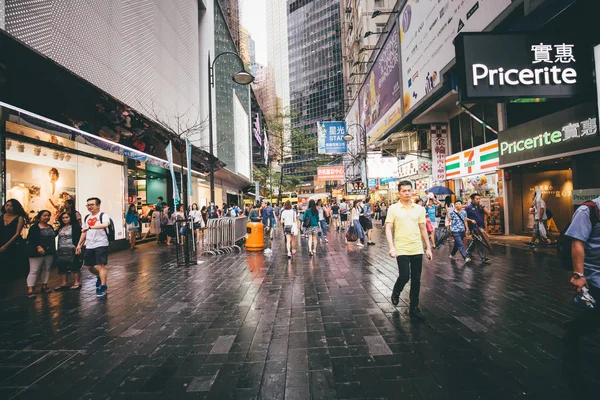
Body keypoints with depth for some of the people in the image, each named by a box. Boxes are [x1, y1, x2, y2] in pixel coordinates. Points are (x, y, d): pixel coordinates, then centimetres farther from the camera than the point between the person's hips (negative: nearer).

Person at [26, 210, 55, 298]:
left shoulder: (50, 227, 16)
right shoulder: (34, 227, -5)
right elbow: (31, 239, -14)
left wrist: (54, 251, 17)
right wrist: (38, 247, -25)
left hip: (49, 253, 6)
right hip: (37, 253, -6)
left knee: (46, 269, 10)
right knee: (34, 271, -7)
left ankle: (44, 286, 19)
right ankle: (30, 290, -6)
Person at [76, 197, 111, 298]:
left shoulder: (103, 215, -9)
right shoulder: (87, 217, 14)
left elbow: (105, 225, -31)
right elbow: (84, 232, 21)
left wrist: (90, 227, -38)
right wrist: (79, 245, 17)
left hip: (101, 245, -7)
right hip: (89, 246, 8)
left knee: (100, 265, -8)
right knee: (89, 266, 15)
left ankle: (103, 287, 1)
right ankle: (100, 276, 41)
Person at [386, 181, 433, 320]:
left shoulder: (419, 209, 6)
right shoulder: (393, 209, -4)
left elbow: (423, 229, 11)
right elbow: (388, 229, -7)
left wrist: (428, 248, 9)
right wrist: (391, 247, -18)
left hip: (417, 249, 4)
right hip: (401, 250, -3)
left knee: (416, 280, 7)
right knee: (404, 276, -7)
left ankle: (414, 308, 21)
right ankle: (396, 293, 27)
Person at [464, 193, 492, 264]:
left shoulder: (480, 207, 13)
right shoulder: (468, 208, -3)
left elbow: (488, 213, 1)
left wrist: (482, 206, -5)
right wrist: (471, 220, -17)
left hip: (481, 227, 6)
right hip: (474, 228, -6)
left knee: (475, 241, 15)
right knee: (478, 242, -6)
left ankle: (468, 253, 31)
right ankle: (483, 258, -4)